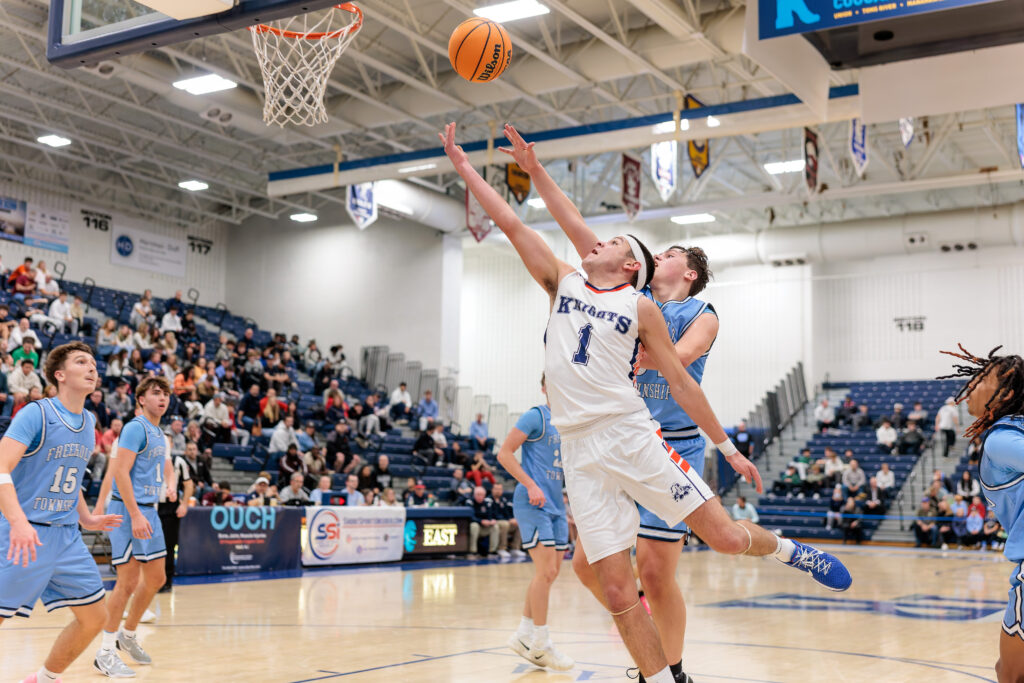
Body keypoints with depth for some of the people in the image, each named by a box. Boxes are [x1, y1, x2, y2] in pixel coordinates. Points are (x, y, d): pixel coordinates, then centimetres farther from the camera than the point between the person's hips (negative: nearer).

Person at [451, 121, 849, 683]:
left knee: (726, 537, -4)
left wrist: (728, 447, 7)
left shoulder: (641, 308, 6)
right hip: (579, 452, 3)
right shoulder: (564, 282, 15)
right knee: (617, 591, -2)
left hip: (631, 436, -2)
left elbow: (680, 381, 8)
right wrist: (462, 165, 12)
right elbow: (510, 223, 13)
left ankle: (788, 550, 28)